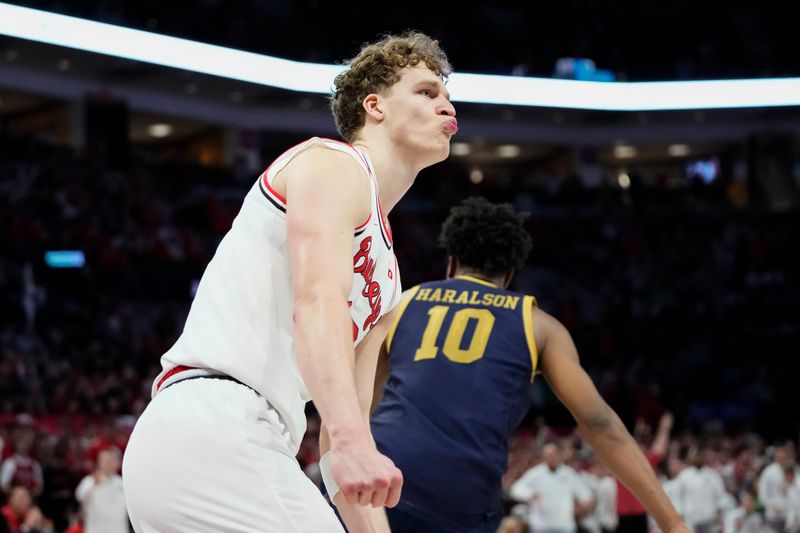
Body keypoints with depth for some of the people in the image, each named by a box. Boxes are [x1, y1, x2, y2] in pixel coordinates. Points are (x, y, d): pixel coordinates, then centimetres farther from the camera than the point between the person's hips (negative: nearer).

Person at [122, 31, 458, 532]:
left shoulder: (387, 279, 28)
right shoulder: (336, 164, 0)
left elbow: (342, 421, 25)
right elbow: (316, 304, -19)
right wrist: (351, 440, -34)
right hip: (213, 433, -10)